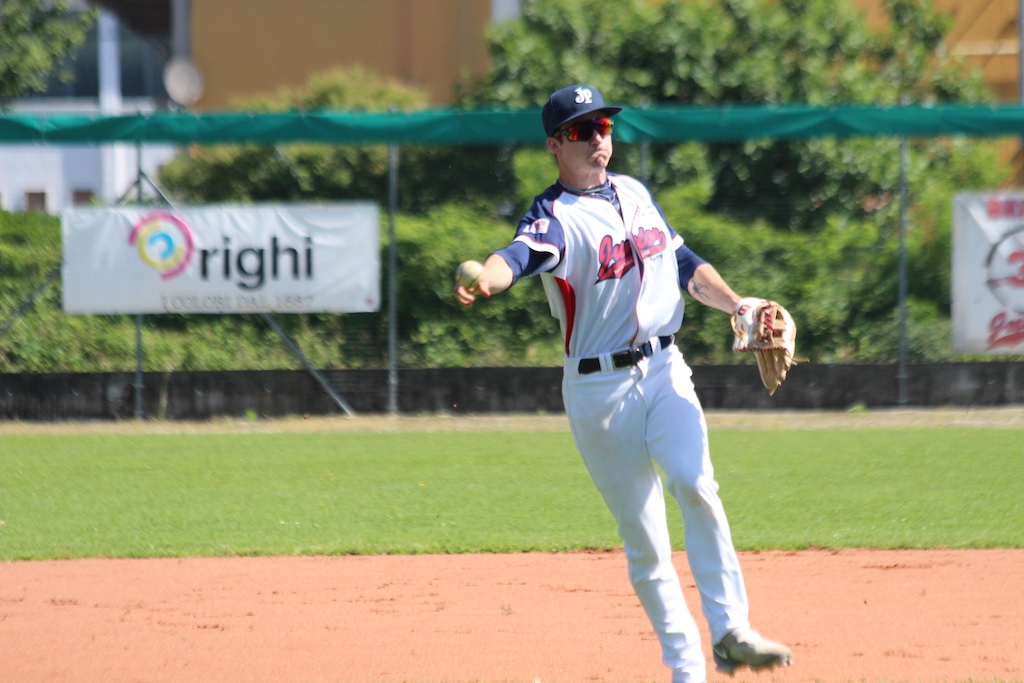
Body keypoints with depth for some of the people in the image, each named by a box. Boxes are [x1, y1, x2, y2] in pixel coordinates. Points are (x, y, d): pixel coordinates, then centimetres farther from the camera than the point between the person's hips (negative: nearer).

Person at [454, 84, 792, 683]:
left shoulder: (635, 193, 11)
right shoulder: (554, 217, -9)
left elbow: (685, 265, 21)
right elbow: (520, 255, -31)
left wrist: (735, 305, 5)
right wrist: (484, 281, -54)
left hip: (664, 372, 3)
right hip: (598, 391, -3)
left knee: (695, 485, -21)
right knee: (643, 538, 1)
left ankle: (730, 632, -21)